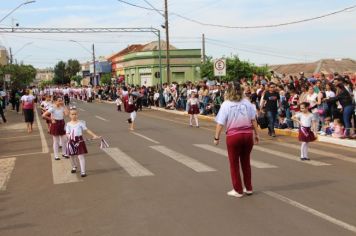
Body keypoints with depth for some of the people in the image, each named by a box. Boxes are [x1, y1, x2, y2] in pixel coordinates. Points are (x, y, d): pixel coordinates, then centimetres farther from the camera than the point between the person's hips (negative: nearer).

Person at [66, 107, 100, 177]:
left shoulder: (80, 122, -2)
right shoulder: (68, 124, 2)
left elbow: (87, 130, -2)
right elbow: (67, 133, -3)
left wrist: (94, 135, -9)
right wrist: (69, 136, -26)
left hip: (79, 140, -2)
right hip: (71, 141, 2)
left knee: (81, 156, -6)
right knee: (72, 156, 16)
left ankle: (83, 172, -3)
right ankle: (74, 167, 43)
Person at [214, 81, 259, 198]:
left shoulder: (226, 104, -7)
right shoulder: (247, 102, 1)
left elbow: (220, 123, -10)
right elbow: (253, 120, 2)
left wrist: (216, 137, -2)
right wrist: (256, 134, 11)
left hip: (233, 136, -3)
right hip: (248, 134, 4)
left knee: (234, 164, 11)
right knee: (246, 162, 19)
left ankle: (238, 190, 19)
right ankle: (248, 188, 27)